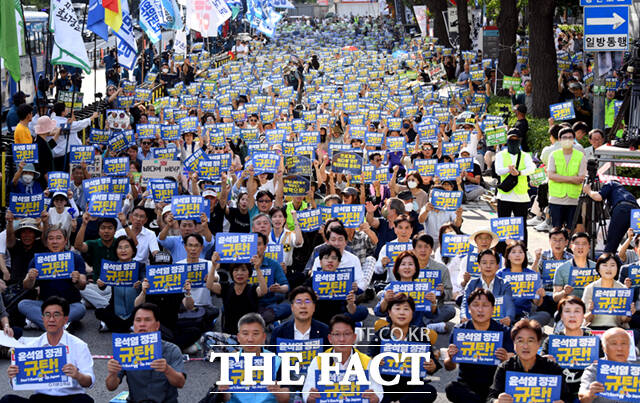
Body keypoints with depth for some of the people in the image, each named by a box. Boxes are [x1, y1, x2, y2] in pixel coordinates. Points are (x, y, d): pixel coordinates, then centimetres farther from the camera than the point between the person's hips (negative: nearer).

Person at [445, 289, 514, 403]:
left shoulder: (503, 331, 0)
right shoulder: (459, 331, 1)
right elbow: (449, 367, -3)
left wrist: (505, 360, -31)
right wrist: (451, 359, -27)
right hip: (467, 384, 1)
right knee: (451, 388, -32)